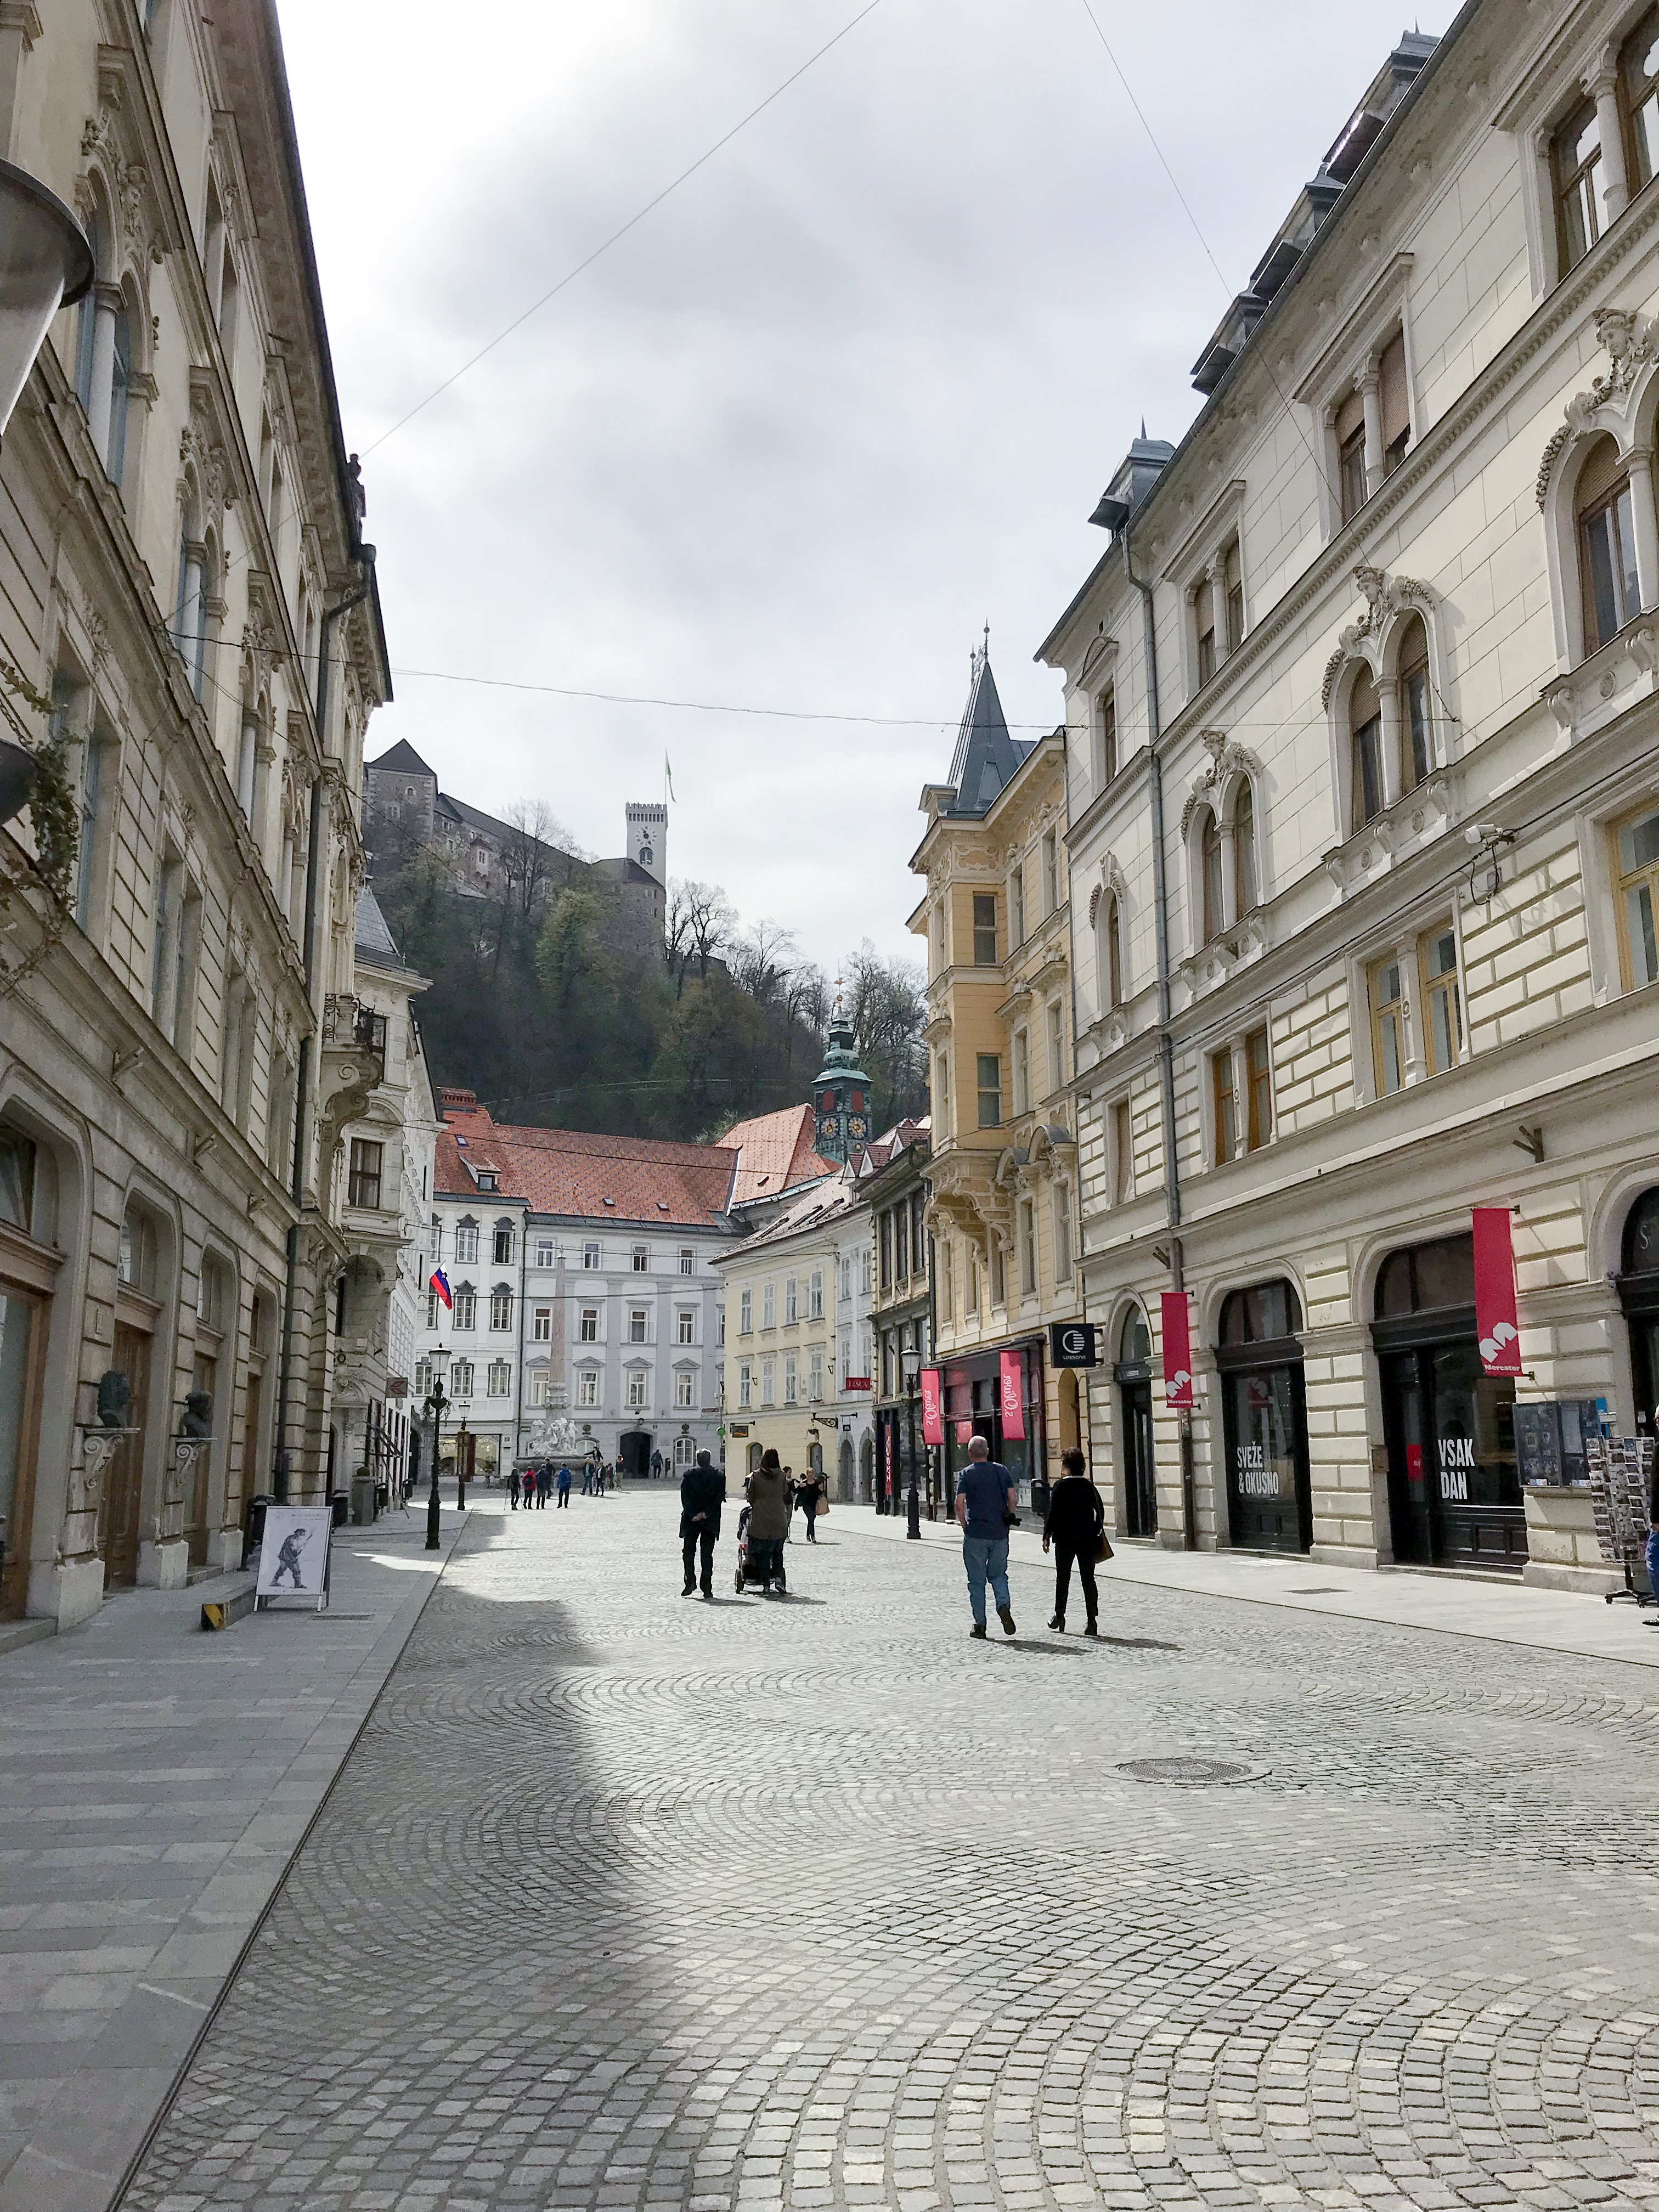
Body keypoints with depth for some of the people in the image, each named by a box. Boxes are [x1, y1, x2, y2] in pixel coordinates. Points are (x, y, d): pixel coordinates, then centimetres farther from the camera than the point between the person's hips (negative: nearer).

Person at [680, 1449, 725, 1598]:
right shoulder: (719, 1476, 1)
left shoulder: (689, 1474, -2)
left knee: (689, 1552, 10)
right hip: (711, 1522, 1)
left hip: (691, 1520, -1)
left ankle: (690, 1581, -3)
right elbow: (720, 1498, -5)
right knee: (707, 1554, 6)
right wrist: (706, 1513, -9)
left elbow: (685, 1497, -7)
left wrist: (692, 1515, -8)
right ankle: (707, 1587, 1)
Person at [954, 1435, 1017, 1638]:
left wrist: (965, 1527, 2)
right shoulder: (1002, 1470, 6)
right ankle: (1004, 1605, -10)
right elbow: (1012, 1497, 1)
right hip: (1000, 1532, 3)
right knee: (998, 1574, 16)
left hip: (976, 1534, -3)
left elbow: (959, 1504, -10)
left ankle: (980, 1624, 6)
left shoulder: (966, 1474, -3)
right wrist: (1010, 1518, 12)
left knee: (977, 1580, 6)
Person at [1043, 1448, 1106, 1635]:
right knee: (1088, 1579, 5)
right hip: (1088, 1539, 3)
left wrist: (1046, 1536, -2)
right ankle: (1092, 1619, 0)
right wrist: (1095, 1533, 15)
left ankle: (1060, 1616, 14)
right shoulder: (1089, 1486, 5)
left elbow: (1052, 1513, -9)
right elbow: (1100, 1511, 6)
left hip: (1065, 1539, -3)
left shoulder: (1061, 1486, -8)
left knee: (1063, 1578, 10)